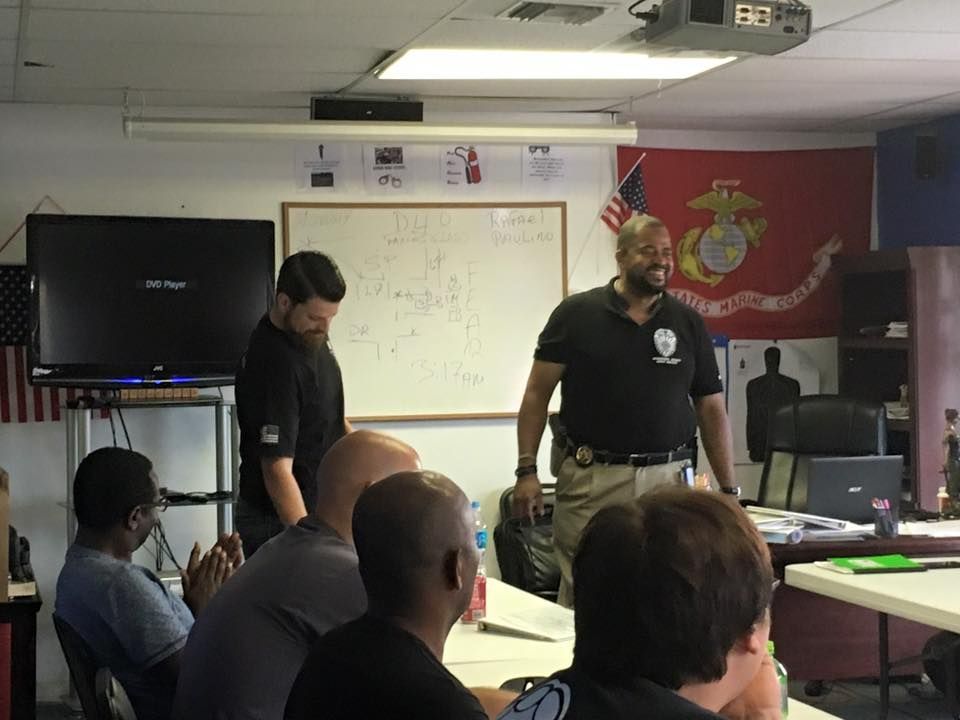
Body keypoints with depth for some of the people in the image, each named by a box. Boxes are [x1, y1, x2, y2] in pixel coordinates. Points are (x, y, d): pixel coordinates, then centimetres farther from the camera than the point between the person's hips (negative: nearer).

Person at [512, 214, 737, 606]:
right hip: (591, 481, -2)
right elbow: (537, 395, 3)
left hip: (668, 479, 2)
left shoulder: (688, 323, 10)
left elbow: (712, 409, 11)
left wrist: (729, 490, 5)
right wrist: (527, 471, -5)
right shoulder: (576, 313, 2)